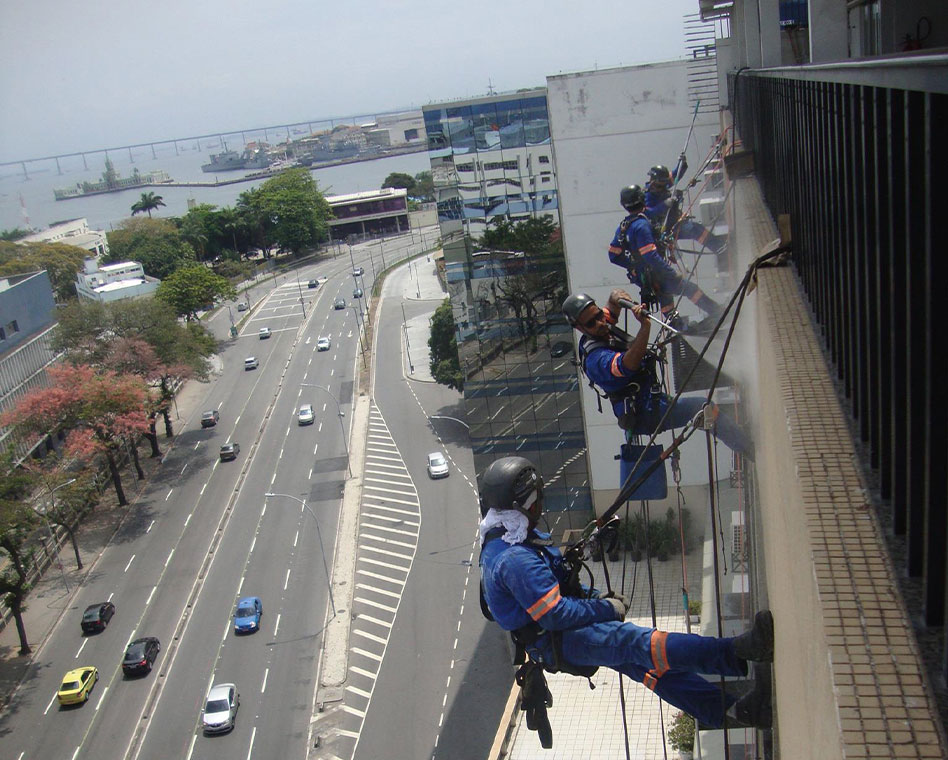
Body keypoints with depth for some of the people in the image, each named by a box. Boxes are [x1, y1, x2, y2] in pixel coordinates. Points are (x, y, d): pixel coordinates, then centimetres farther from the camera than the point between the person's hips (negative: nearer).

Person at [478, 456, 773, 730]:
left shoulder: (502, 542, 9)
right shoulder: (515, 560, -26)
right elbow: (555, 615, -26)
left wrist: (599, 597, 7)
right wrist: (608, 609, -13)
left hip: (555, 635, 11)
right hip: (554, 644, -11)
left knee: (644, 662, -1)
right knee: (638, 642, -26)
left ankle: (731, 710, -5)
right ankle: (741, 651, -38)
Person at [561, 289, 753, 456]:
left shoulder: (604, 329, 6)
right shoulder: (596, 358, -25)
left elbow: (615, 296, 20)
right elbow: (629, 364, -43)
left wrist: (617, 297, -5)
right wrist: (645, 326, -53)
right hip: (646, 415, -11)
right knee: (707, 408, -22)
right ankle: (754, 452, -17)